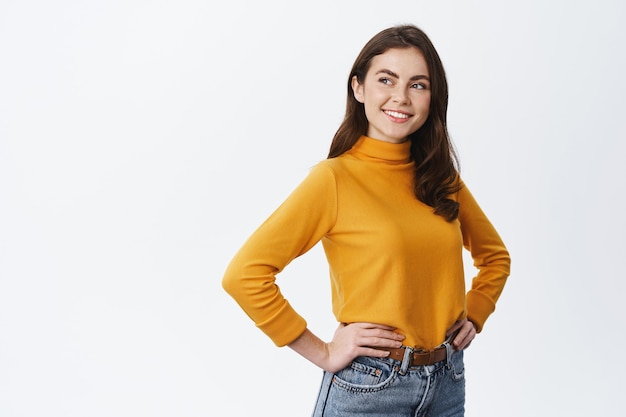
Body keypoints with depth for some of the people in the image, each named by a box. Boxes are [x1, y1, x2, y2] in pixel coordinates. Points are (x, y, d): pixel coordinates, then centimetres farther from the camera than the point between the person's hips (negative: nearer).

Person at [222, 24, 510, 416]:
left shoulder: (442, 178, 3)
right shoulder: (334, 179, -13)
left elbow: (495, 255, 19)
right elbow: (244, 273, -18)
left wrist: (472, 316, 4)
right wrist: (321, 352, -14)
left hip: (448, 382, 5)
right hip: (369, 385, -5)